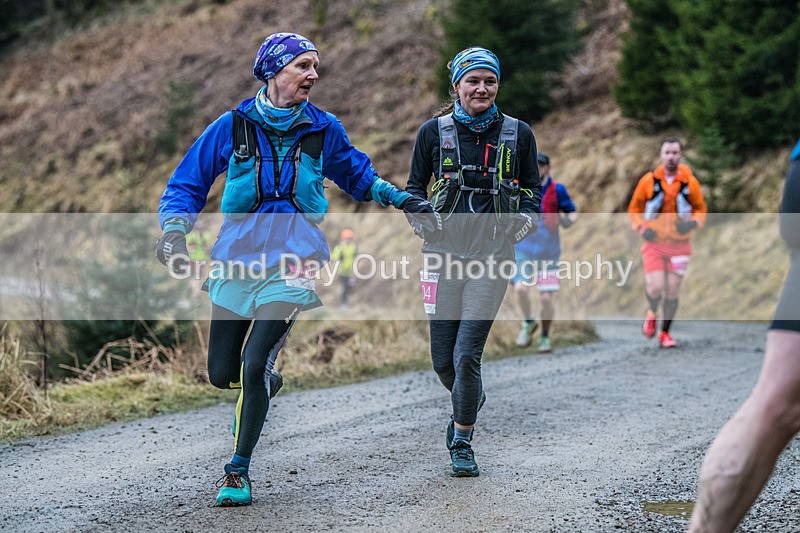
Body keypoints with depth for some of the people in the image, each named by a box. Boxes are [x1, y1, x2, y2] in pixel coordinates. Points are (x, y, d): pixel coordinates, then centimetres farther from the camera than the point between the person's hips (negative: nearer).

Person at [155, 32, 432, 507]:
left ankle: (239, 471, 0)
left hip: (292, 266, -1)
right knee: (222, 374, 5)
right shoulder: (234, 126, -2)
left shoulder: (323, 129, 3)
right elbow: (187, 184, 5)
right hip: (237, 257, 1)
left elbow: (355, 174, 24)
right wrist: (175, 232, -11)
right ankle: (265, 383, 42)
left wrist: (400, 199, 14)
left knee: (254, 367, -17)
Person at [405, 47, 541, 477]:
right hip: (444, 252, 1)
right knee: (442, 359, 4)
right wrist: (419, 218, -5)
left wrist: (526, 218, -4)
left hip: (492, 254, -1)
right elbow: (415, 185, 14)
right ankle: (466, 403, 38)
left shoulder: (518, 133, 6)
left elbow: (531, 187, 17)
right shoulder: (434, 131, 5)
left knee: (467, 355, -11)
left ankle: (462, 442, 6)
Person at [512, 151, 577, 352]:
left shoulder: (557, 190, -3)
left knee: (546, 298, -1)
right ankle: (528, 323, 9)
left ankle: (545, 336, 21)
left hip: (548, 252, -1)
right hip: (523, 249, 1)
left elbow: (573, 213, 3)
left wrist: (566, 220, -18)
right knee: (520, 288, -19)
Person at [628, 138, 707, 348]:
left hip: (679, 244, 1)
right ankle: (652, 314, 20)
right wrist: (642, 227, -9)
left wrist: (693, 223, -11)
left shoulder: (690, 182, -1)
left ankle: (665, 332, 19)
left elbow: (701, 209, 10)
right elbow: (634, 209, 8)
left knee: (672, 292, 2)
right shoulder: (649, 181, -2)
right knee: (655, 288, -13)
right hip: (654, 243, -1)